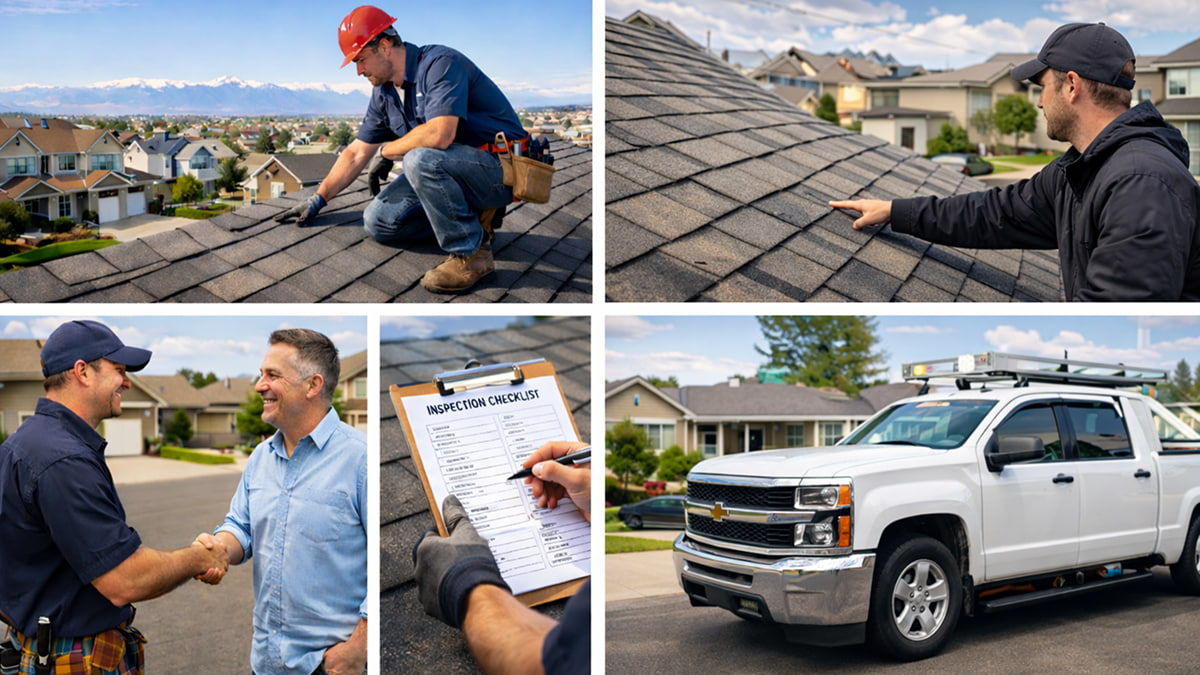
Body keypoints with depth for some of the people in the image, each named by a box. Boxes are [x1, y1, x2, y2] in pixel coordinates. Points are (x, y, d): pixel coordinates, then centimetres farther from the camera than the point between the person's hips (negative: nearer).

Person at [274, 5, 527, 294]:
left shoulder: (440, 64, -20)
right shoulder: (384, 93, 9)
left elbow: (439, 134, -34)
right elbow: (357, 153, 18)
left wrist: (389, 151, -16)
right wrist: (318, 199, 17)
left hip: (498, 167, -9)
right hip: (450, 171, 9)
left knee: (420, 159, -35)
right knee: (378, 221, -1)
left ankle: (471, 253, -19)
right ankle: (472, 216, 8)